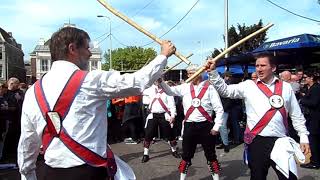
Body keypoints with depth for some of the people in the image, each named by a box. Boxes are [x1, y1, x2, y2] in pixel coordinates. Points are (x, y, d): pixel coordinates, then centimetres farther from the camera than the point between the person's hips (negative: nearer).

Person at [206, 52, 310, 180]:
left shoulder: (286, 87, 8)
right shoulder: (248, 86, 4)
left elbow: (297, 115, 11)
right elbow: (225, 90, -3)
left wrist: (304, 137, 8)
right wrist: (213, 72, -14)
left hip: (281, 142, 1)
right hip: (257, 142, 0)